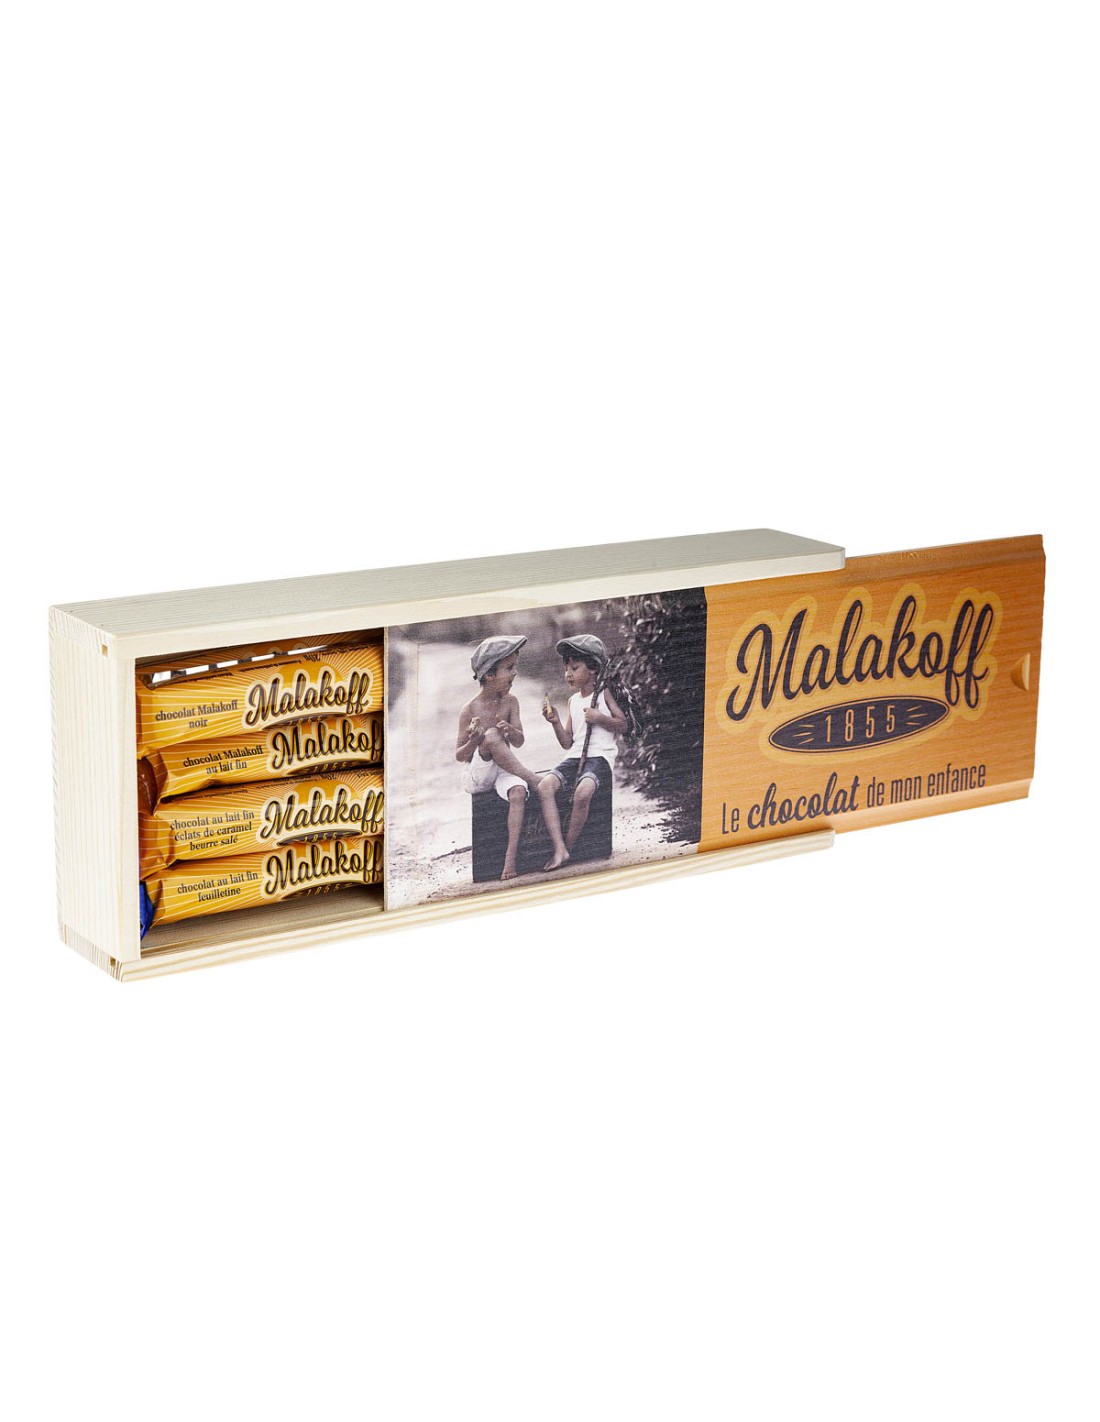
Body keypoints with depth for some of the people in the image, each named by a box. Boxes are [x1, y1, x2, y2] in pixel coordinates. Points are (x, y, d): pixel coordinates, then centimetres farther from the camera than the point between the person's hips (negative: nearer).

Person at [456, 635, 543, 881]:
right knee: (491, 736, -32)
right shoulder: (470, 710, -9)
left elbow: (519, 741, -2)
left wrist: (510, 731, -25)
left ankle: (511, 856, -34)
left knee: (518, 791, -32)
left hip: (502, 770, 3)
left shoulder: (510, 702, 3)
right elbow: (459, 755, -6)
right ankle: (532, 778, -25)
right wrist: (473, 743, -28)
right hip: (476, 775, -3)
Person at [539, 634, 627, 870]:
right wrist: (556, 722, 3)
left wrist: (600, 718, -11)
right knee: (545, 786, -24)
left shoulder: (604, 694, 7)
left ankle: (568, 847, -20)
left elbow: (623, 725, 5)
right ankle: (559, 850, -30)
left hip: (600, 756, -5)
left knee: (583, 791, -36)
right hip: (575, 756, 5)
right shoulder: (573, 701, 21)